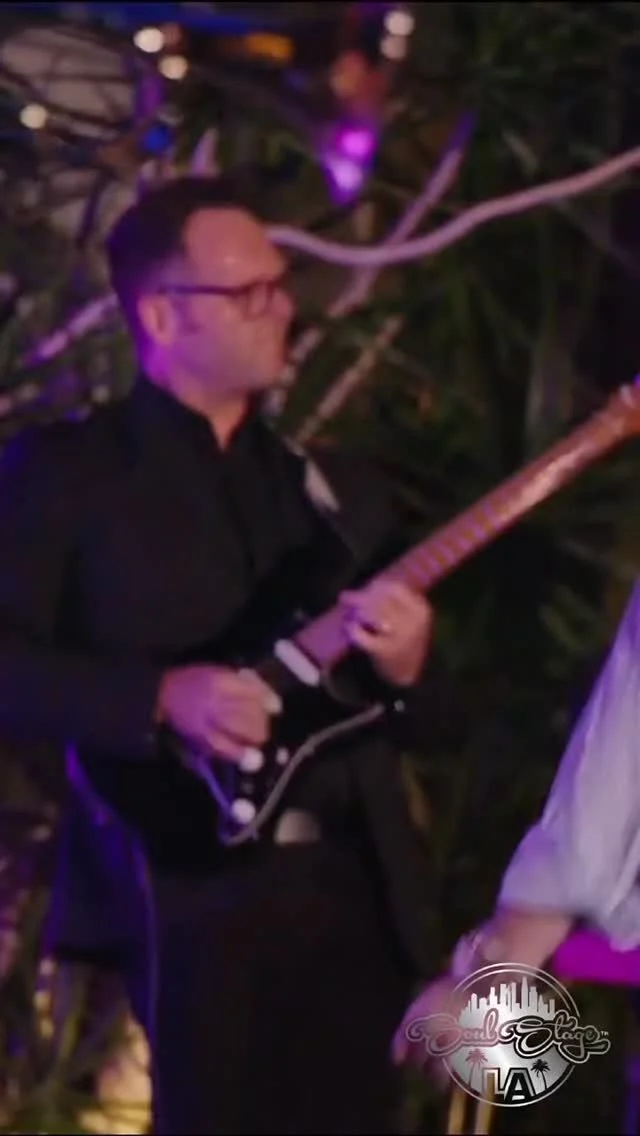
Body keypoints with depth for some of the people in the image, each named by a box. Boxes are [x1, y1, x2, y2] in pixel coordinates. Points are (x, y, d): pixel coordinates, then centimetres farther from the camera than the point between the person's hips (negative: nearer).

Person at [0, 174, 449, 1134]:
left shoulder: (341, 484, 19)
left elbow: (414, 716, 20)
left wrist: (404, 669, -3)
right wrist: (164, 696, -19)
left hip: (357, 887, 6)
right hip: (192, 895, -5)